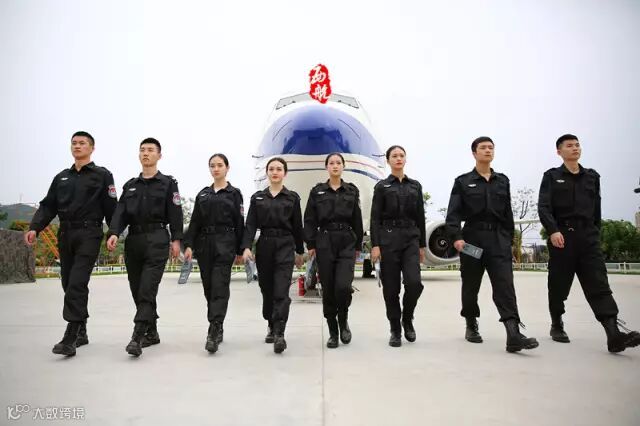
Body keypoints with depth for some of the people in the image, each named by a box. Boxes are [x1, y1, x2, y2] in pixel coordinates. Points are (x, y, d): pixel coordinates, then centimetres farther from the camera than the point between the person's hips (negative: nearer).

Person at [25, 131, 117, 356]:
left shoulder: (102, 175, 3)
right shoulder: (61, 177, 18)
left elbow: (111, 208, -2)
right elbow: (48, 206, 13)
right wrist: (34, 228, -3)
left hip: (89, 234, -6)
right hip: (65, 235, 6)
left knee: (77, 283, -14)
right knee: (68, 284, 9)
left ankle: (70, 338, -13)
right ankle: (81, 332, 21)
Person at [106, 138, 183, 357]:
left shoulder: (168, 183, 6)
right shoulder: (130, 185, 18)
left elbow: (175, 214, -1)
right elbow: (121, 212, 6)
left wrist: (176, 239, -9)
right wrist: (114, 233, -11)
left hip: (157, 240, -5)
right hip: (133, 240, 6)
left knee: (147, 290, -13)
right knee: (137, 290, 8)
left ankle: (137, 337, -15)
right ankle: (151, 333, 20)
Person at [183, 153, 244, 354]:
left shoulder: (234, 193, 4)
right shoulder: (203, 194, 15)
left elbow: (239, 223, 1)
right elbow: (194, 222, 10)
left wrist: (240, 249, -2)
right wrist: (189, 245, -2)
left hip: (225, 244, -5)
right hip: (204, 243, 5)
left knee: (219, 286, -12)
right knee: (208, 287, 8)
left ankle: (213, 332, -16)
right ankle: (217, 328, 21)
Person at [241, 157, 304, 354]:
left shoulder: (292, 197, 5)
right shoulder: (257, 197, 8)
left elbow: (297, 226, 7)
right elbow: (250, 224, 1)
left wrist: (300, 251, 10)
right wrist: (246, 247, -13)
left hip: (285, 246, -2)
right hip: (264, 246, 3)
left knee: (281, 291, -12)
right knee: (267, 290, 11)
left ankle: (279, 334, -16)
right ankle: (271, 327, 29)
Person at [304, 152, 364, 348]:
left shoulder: (352, 191, 8)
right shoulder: (317, 191, 6)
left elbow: (357, 220, 9)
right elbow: (309, 220, 4)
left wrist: (358, 246, 8)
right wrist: (310, 244, -3)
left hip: (347, 243, 0)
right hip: (325, 242, 0)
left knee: (343, 286, -14)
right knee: (328, 289, 3)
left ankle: (343, 321, 15)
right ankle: (333, 333, 17)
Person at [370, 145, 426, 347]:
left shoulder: (415, 185, 12)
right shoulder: (382, 186, 3)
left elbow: (420, 217, 13)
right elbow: (375, 218, -2)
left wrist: (422, 245, 9)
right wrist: (375, 245, -10)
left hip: (411, 238, 2)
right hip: (389, 238, -2)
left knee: (414, 282, -13)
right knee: (391, 287, 1)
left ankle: (407, 319, 14)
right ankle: (395, 330, 16)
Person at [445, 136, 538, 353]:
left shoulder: (502, 181, 14)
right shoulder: (463, 181, 4)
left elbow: (508, 213, 16)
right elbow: (453, 213, -4)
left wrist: (509, 239, 13)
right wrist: (456, 236, -18)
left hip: (499, 238, 2)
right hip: (472, 237, -2)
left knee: (505, 284, -11)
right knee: (471, 285, 9)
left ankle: (513, 335, -17)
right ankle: (471, 327, 27)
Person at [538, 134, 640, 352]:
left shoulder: (592, 176, 15)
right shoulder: (552, 176, 4)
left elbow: (596, 208, 19)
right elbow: (543, 207, -7)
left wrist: (595, 232, 15)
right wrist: (553, 230, -21)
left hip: (588, 236, 3)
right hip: (561, 237, -2)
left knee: (599, 284, -8)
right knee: (559, 285, 6)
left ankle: (614, 334, -17)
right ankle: (557, 326, 22)